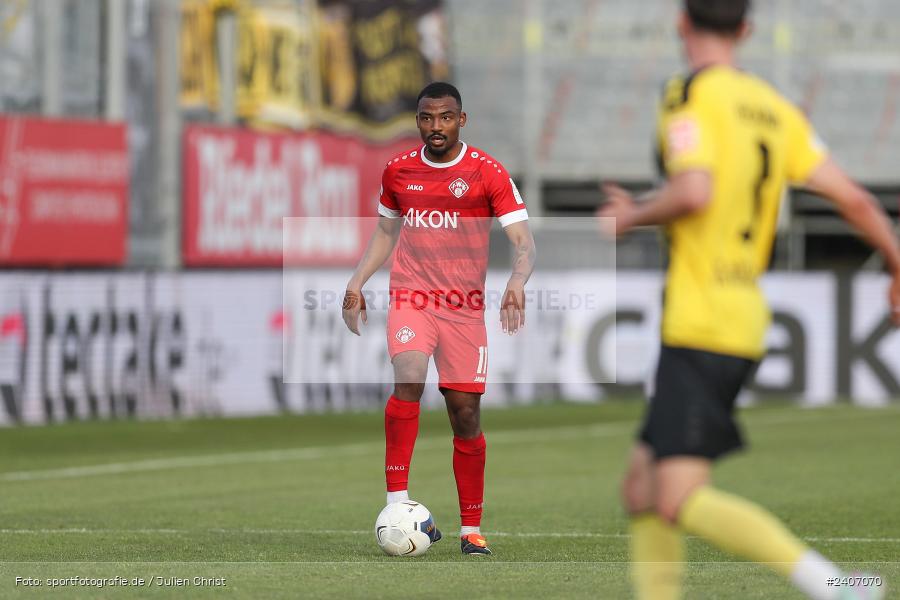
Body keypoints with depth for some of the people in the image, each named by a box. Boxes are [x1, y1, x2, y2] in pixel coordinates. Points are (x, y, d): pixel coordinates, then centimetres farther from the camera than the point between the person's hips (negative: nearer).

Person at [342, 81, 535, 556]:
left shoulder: (487, 173, -5)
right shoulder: (398, 171, 5)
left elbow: (523, 242, -10)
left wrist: (517, 281, -29)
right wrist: (357, 281, 11)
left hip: (465, 307, -1)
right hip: (410, 301, 1)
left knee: (466, 414, 1)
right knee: (408, 379, -26)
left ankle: (471, 528, 14)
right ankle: (396, 501, -26)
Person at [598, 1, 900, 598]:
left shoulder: (689, 94, -8)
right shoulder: (775, 108, 12)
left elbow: (694, 192, -24)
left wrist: (633, 216, -5)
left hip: (698, 325, -8)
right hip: (745, 319, 8)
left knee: (680, 501, -14)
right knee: (642, 485, 14)